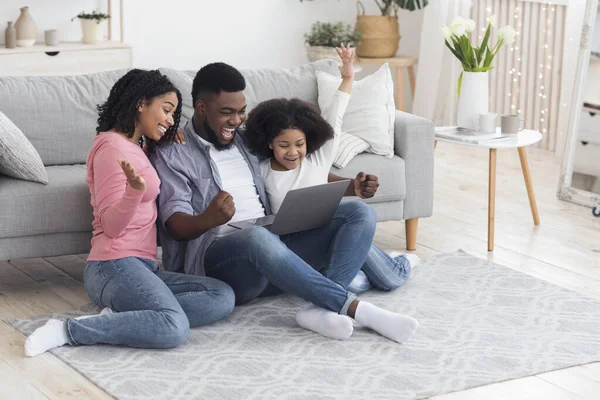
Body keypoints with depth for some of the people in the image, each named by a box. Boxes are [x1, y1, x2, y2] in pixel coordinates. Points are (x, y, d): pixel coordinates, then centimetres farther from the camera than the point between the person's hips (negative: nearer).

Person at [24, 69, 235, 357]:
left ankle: (119, 317, -14)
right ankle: (68, 330, -20)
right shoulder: (113, 146, -7)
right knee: (173, 328, -33)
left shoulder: (133, 148, 23)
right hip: (116, 264, -10)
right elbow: (111, 225, -12)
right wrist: (135, 190, -31)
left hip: (141, 266, 10)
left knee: (223, 297, -10)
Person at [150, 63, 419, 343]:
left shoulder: (247, 141, 21)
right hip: (218, 255, -6)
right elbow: (176, 225, -8)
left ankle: (323, 308, -32)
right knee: (257, 238, -41)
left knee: (360, 213, -9)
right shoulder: (172, 154, 3)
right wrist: (208, 219, -33)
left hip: (275, 245, 7)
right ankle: (354, 307, -35)